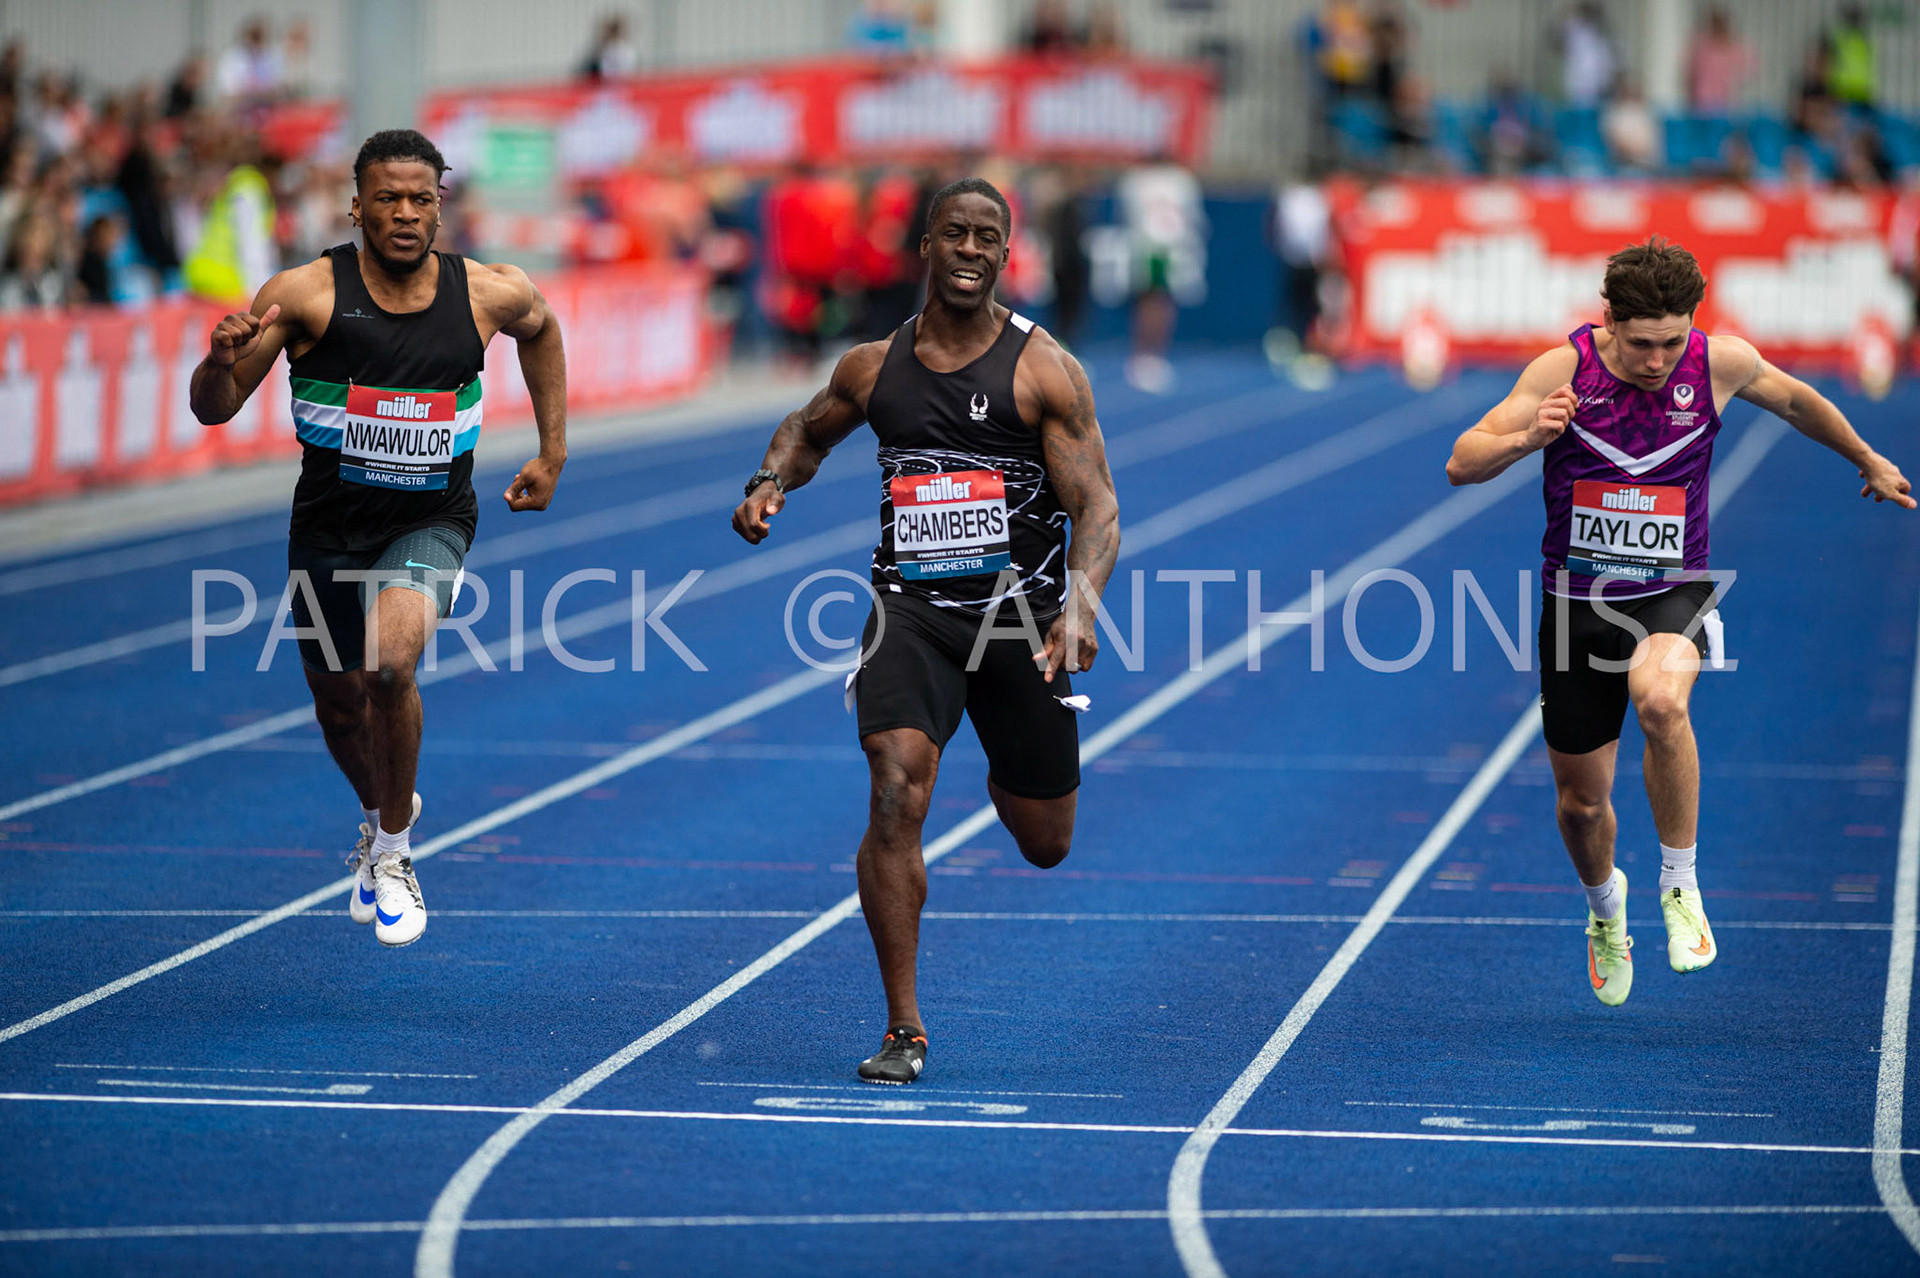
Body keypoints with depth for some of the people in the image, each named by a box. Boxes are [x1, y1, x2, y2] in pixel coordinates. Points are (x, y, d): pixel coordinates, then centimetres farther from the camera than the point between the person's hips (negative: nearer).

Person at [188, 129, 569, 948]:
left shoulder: (489, 295, -9)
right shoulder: (306, 294, -15)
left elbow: (540, 326, 17)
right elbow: (213, 410, -13)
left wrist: (552, 453, 15)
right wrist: (223, 360, -36)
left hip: (430, 520, -1)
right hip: (330, 525, 1)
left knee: (390, 661, -28)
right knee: (340, 703, 16)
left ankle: (392, 852, -6)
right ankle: (382, 814, 52)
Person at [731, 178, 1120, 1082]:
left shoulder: (1045, 371, -6)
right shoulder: (873, 368, 4)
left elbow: (1097, 505, -11)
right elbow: (809, 430, 25)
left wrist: (1081, 605, -28)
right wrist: (769, 483, 3)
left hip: (1020, 612, -1)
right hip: (910, 605, 1)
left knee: (1045, 844, 12)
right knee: (896, 790, -23)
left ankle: (1007, 784, 54)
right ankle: (902, 1030, -15)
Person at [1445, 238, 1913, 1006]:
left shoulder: (1721, 364, -10)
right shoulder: (1563, 370, -13)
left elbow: (1795, 401, 13)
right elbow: (1462, 465, -14)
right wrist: (1527, 437, -35)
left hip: (1672, 595, -1)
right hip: (1577, 601, 1)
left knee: (1659, 698, -36)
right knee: (1581, 801, 9)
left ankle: (1680, 885, -18)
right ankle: (1604, 902, 44)